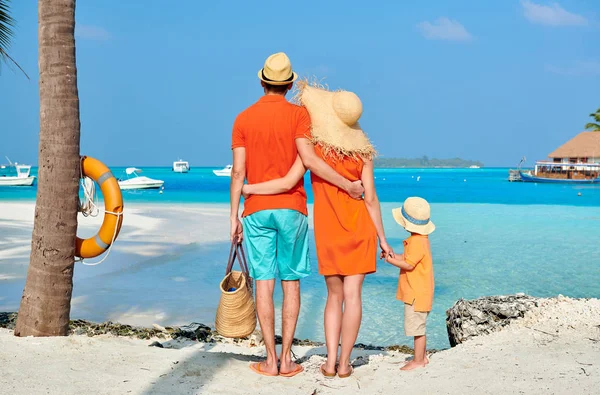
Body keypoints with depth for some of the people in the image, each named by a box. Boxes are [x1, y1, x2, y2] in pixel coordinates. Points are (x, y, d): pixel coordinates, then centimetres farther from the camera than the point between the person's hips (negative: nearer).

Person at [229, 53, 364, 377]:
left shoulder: (243, 119, 4)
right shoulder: (298, 114, -3)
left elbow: (238, 171, 1)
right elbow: (309, 159, -14)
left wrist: (234, 217, 5)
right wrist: (348, 185, -7)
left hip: (257, 210, 2)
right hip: (291, 208, -1)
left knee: (264, 283, 3)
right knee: (291, 283, 5)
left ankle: (270, 360, 5)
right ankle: (286, 359, 5)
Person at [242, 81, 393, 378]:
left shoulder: (314, 144, -5)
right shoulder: (362, 150, 1)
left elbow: (289, 183, -13)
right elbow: (370, 198, -1)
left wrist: (247, 188, -3)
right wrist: (382, 239, 5)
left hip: (327, 230, 0)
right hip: (359, 228, 0)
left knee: (335, 295, 13)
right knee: (352, 295, 1)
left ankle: (330, 362, 9)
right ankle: (344, 363, 3)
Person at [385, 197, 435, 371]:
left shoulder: (416, 241, -21)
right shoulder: (421, 238, 12)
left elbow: (409, 265, -22)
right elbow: (409, 258, 18)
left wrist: (391, 260, -13)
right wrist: (393, 256, 7)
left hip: (417, 294, -11)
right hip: (417, 293, 11)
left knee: (416, 327, -4)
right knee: (418, 327, 19)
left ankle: (418, 361, 2)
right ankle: (422, 357, 28)